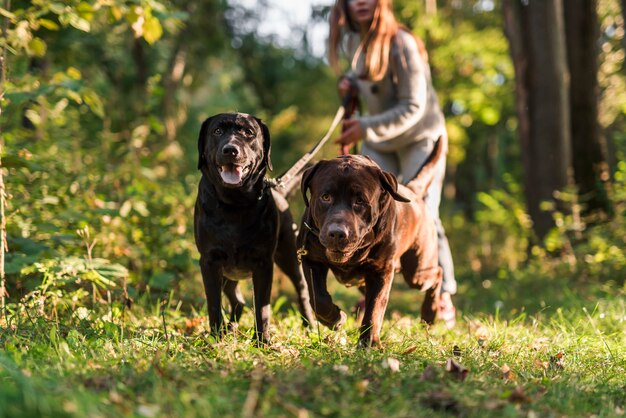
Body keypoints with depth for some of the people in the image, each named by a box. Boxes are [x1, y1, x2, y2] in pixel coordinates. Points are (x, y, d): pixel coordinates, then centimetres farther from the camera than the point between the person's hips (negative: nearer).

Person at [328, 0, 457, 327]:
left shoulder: (400, 44, -23)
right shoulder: (351, 41, -1)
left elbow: (412, 108, -23)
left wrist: (366, 128, -25)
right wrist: (349, 80, -1)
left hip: (419, 137, -6)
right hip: (378, 142, 6)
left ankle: (443, 299, -1)